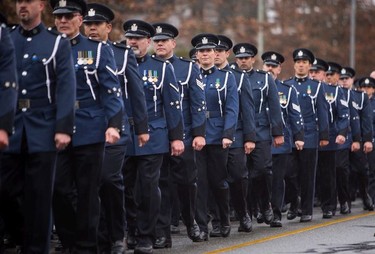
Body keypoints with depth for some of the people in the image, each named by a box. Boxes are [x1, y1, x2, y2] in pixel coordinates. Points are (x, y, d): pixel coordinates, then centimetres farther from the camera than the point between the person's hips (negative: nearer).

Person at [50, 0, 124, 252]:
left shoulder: (99, 49, 2)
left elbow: (112, 90, -3)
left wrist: (113, 124, -14)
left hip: (89, 132, -2)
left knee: (87, 192, 3)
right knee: (60, 190, 1)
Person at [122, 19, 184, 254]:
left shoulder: (163, 67, 2)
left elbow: (173, 105, 0)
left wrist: (177, 137, -4)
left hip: (152, 139, -2)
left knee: (148, 189, -1)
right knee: (127, 188, 6)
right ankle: (131, 232, 19)